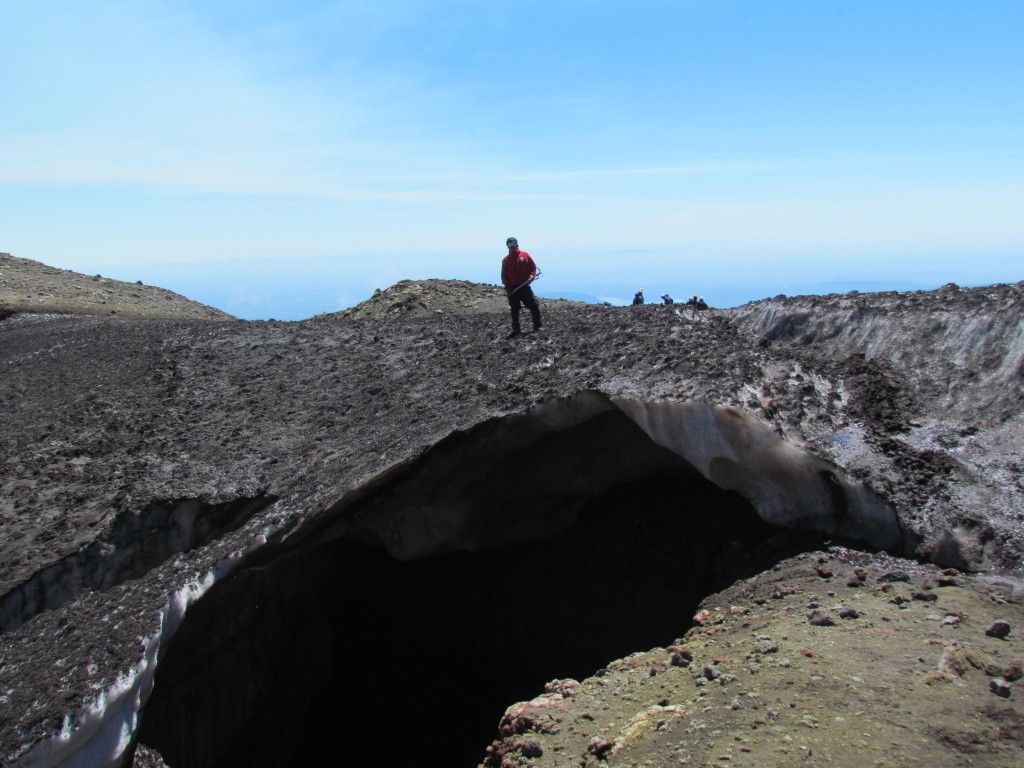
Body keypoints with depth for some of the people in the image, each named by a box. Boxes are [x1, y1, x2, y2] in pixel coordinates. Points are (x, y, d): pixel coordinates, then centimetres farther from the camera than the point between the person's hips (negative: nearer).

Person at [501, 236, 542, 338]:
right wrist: (507, 289, -5)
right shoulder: (505, 260, 4)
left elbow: (533, 267, 5)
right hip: (513, 289, 1)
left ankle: (537, 326, 9)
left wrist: (532, 276, -14)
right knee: (514, 310, 7)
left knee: (534, 307, -3)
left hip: (524, 287, -1)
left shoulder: (525, 255, 2)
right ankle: (516, 329, 15)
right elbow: (504, 276, 4)